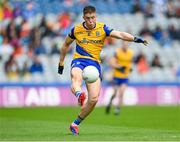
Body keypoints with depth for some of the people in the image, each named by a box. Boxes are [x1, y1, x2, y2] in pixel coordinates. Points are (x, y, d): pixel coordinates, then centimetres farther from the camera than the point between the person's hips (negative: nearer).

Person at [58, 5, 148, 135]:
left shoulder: (102, 29, 1)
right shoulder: (76, 30, 3)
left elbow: (120, 34, -13)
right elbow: (66, 44, 19)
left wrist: (134, 39, -30)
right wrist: (61, 63, 22)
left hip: (94, 63, 1)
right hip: (79, 61, -1)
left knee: (94, 99, -12)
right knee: (76, 77, -39)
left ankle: (76, 124, 3)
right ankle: (79, 95, -72)